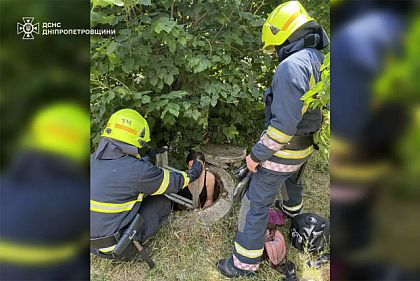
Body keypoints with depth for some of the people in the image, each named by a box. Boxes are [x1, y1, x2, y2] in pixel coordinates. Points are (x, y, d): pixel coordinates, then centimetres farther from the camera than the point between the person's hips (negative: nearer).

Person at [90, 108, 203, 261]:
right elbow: (174, 182, -7)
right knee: (163, 202, 5)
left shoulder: (93, 159, -4)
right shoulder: (137, 170, -23)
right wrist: (193, 173, 13)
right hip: (115, 248, -6)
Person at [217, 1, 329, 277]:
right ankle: (293, 209, 67)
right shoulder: (319, 60, 1)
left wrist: (257, 154, -20)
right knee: (292, 179, 37)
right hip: (305, 146, 9)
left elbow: (284, 123, -30)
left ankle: (245, 263, 16)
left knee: (256, 203, 2)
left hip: (283, 150, -9)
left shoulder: (292, 66, -27)